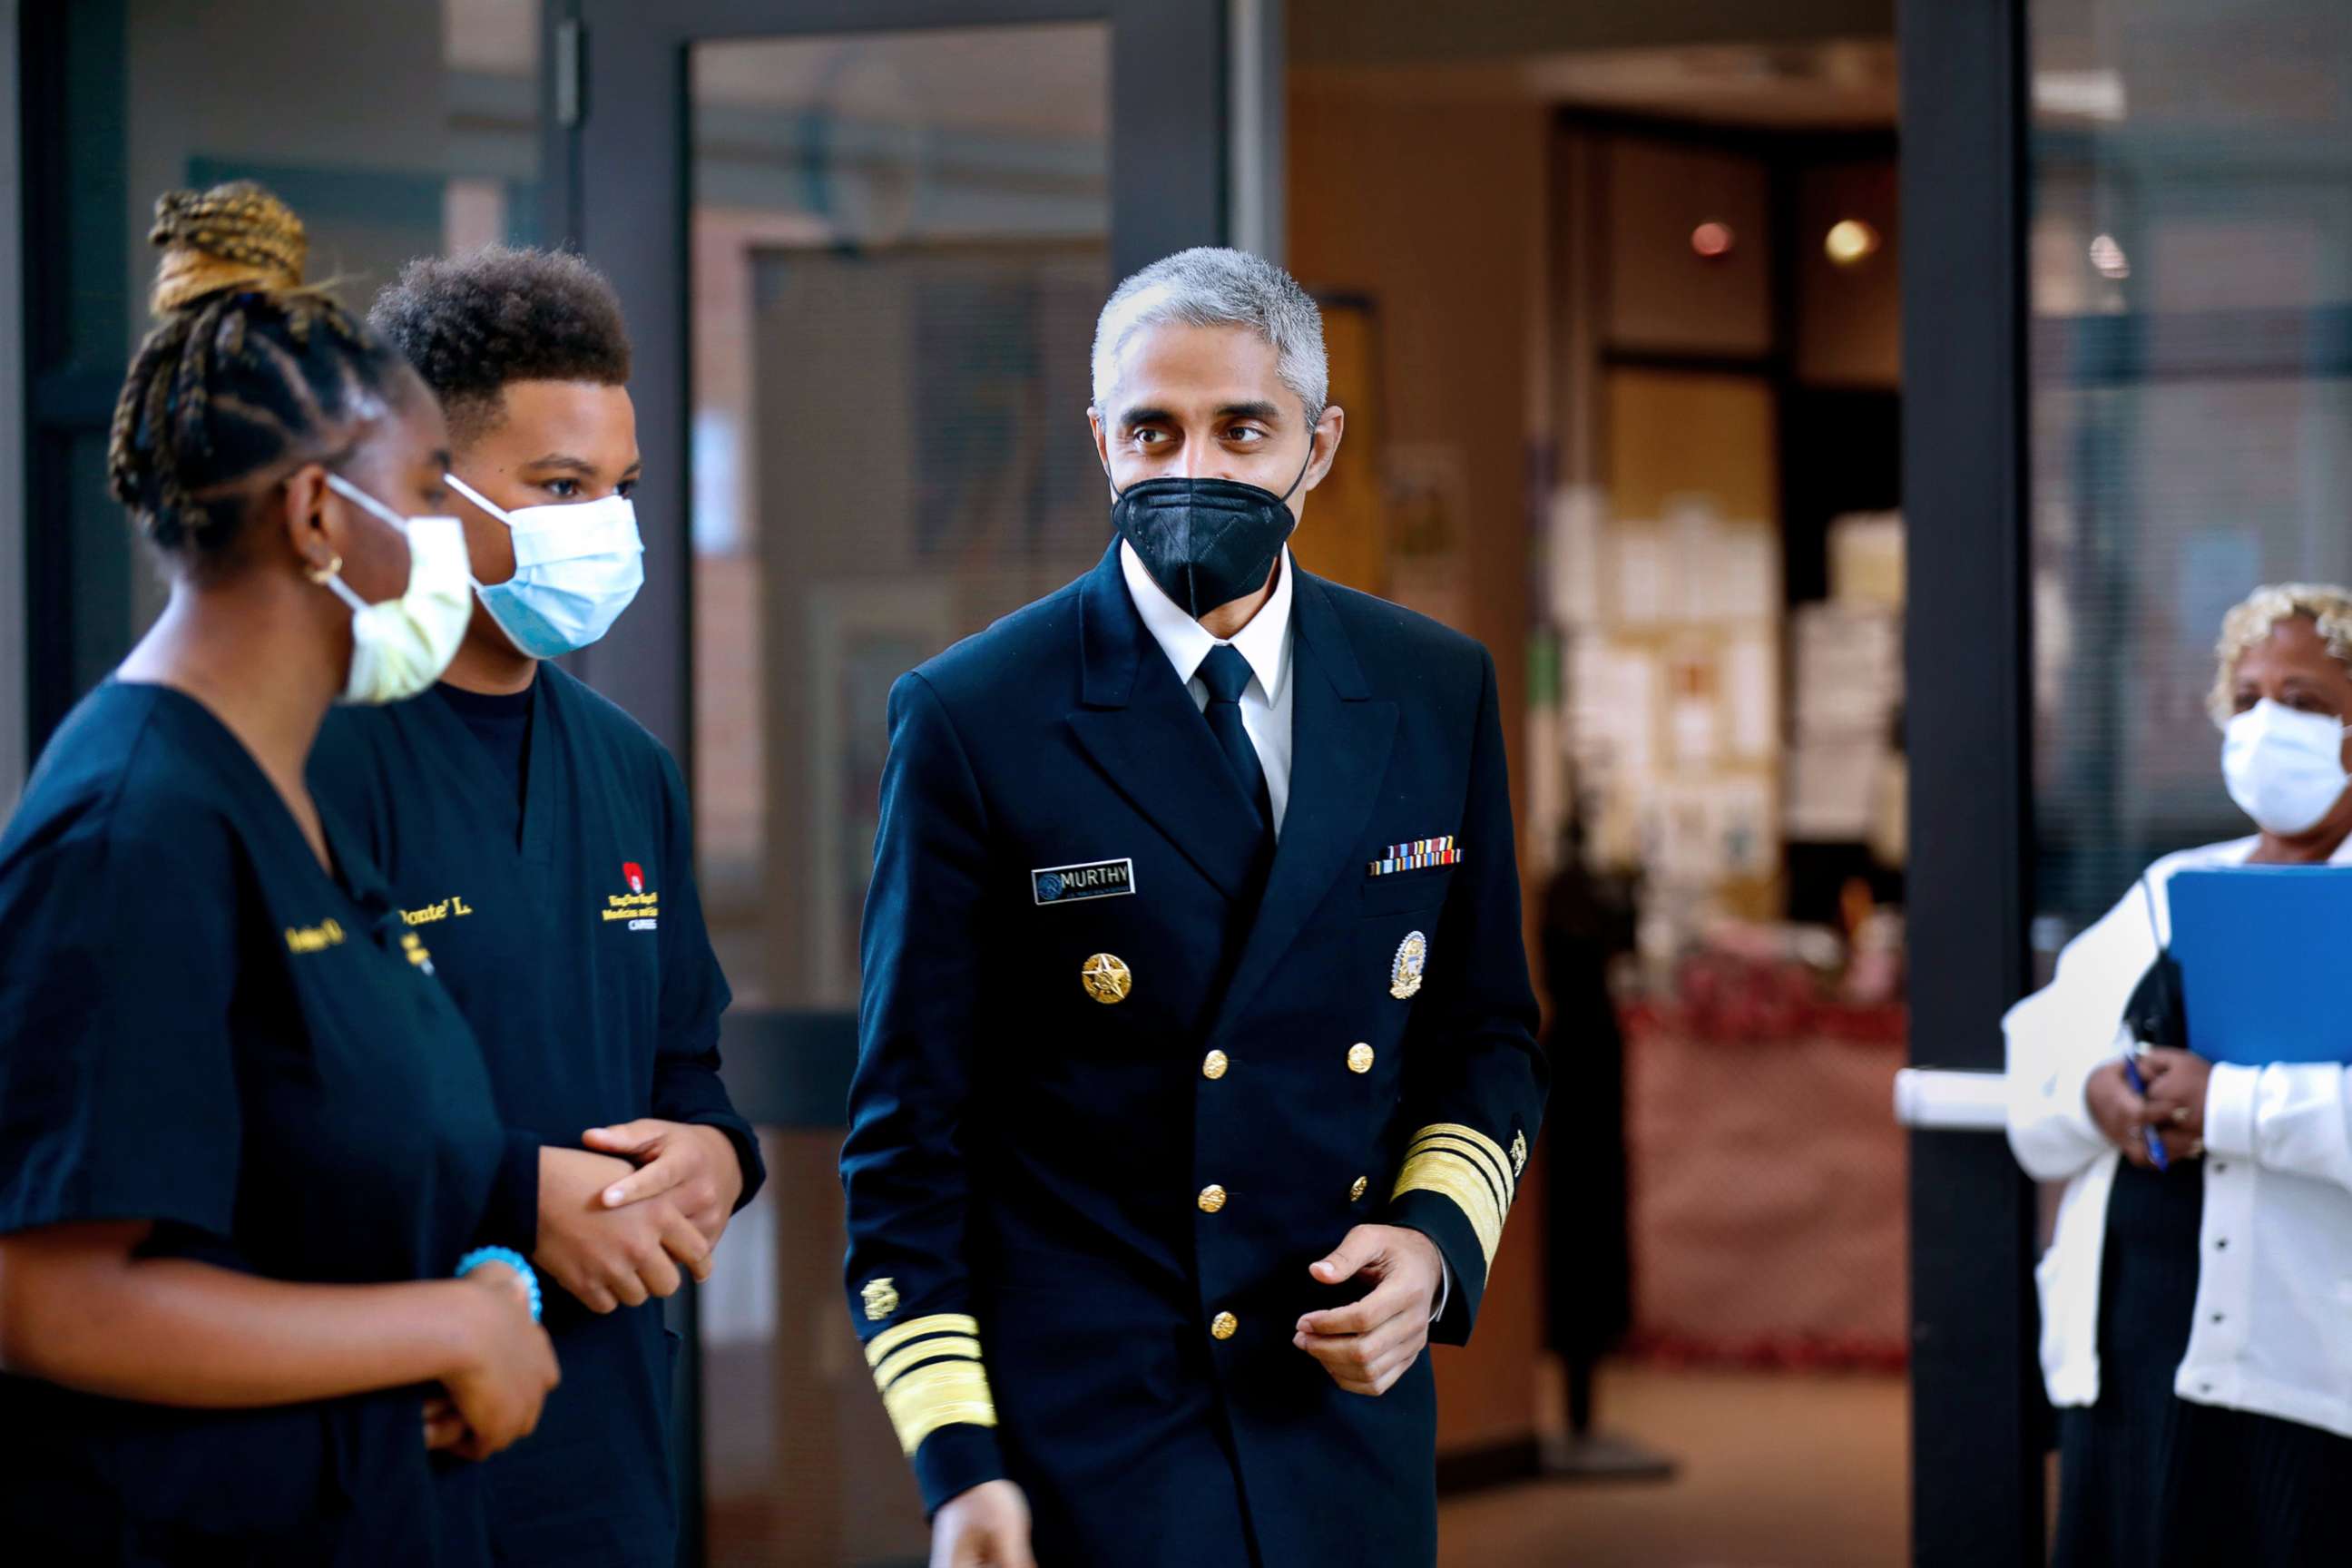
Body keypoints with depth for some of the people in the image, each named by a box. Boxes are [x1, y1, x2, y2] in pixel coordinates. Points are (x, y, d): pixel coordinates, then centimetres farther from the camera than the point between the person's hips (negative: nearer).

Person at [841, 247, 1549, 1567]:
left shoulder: (1437, 692, 5)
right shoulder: (974, 718, -6)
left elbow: (1487, 1038, 14)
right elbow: (910, 1126, -4)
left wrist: (1437, 1235, -5)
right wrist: (954, 1458, -9)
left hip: (1348, 1410, 3)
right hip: (1077, 1441, -3)